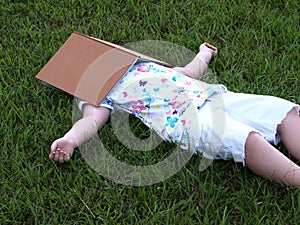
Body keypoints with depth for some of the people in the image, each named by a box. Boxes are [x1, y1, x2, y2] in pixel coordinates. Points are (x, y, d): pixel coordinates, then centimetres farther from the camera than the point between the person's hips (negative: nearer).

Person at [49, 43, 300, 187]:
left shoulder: (141, 63, 31)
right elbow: (92, 120, -6)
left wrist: (203, 54, 55)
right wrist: (69, 140, -28)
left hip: (215, 95, 8)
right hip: (187, 117, -8)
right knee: (245, 138, -33)